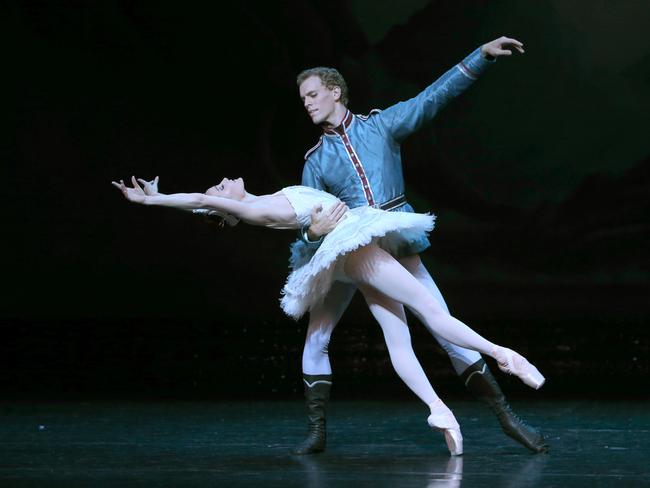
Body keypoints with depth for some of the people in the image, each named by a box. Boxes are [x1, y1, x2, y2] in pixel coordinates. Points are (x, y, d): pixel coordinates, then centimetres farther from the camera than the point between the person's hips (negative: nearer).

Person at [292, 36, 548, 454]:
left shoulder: (381, 125, 6)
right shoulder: (315, 161, 9)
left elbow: (436, 95, -1)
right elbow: (307, 222, 6)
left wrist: (483, 56, -9)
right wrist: (312, 232, -20)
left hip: (398, 246, -2)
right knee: (316, 340, -4)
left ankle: (506, 416, 1)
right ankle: (317, 432, 6)